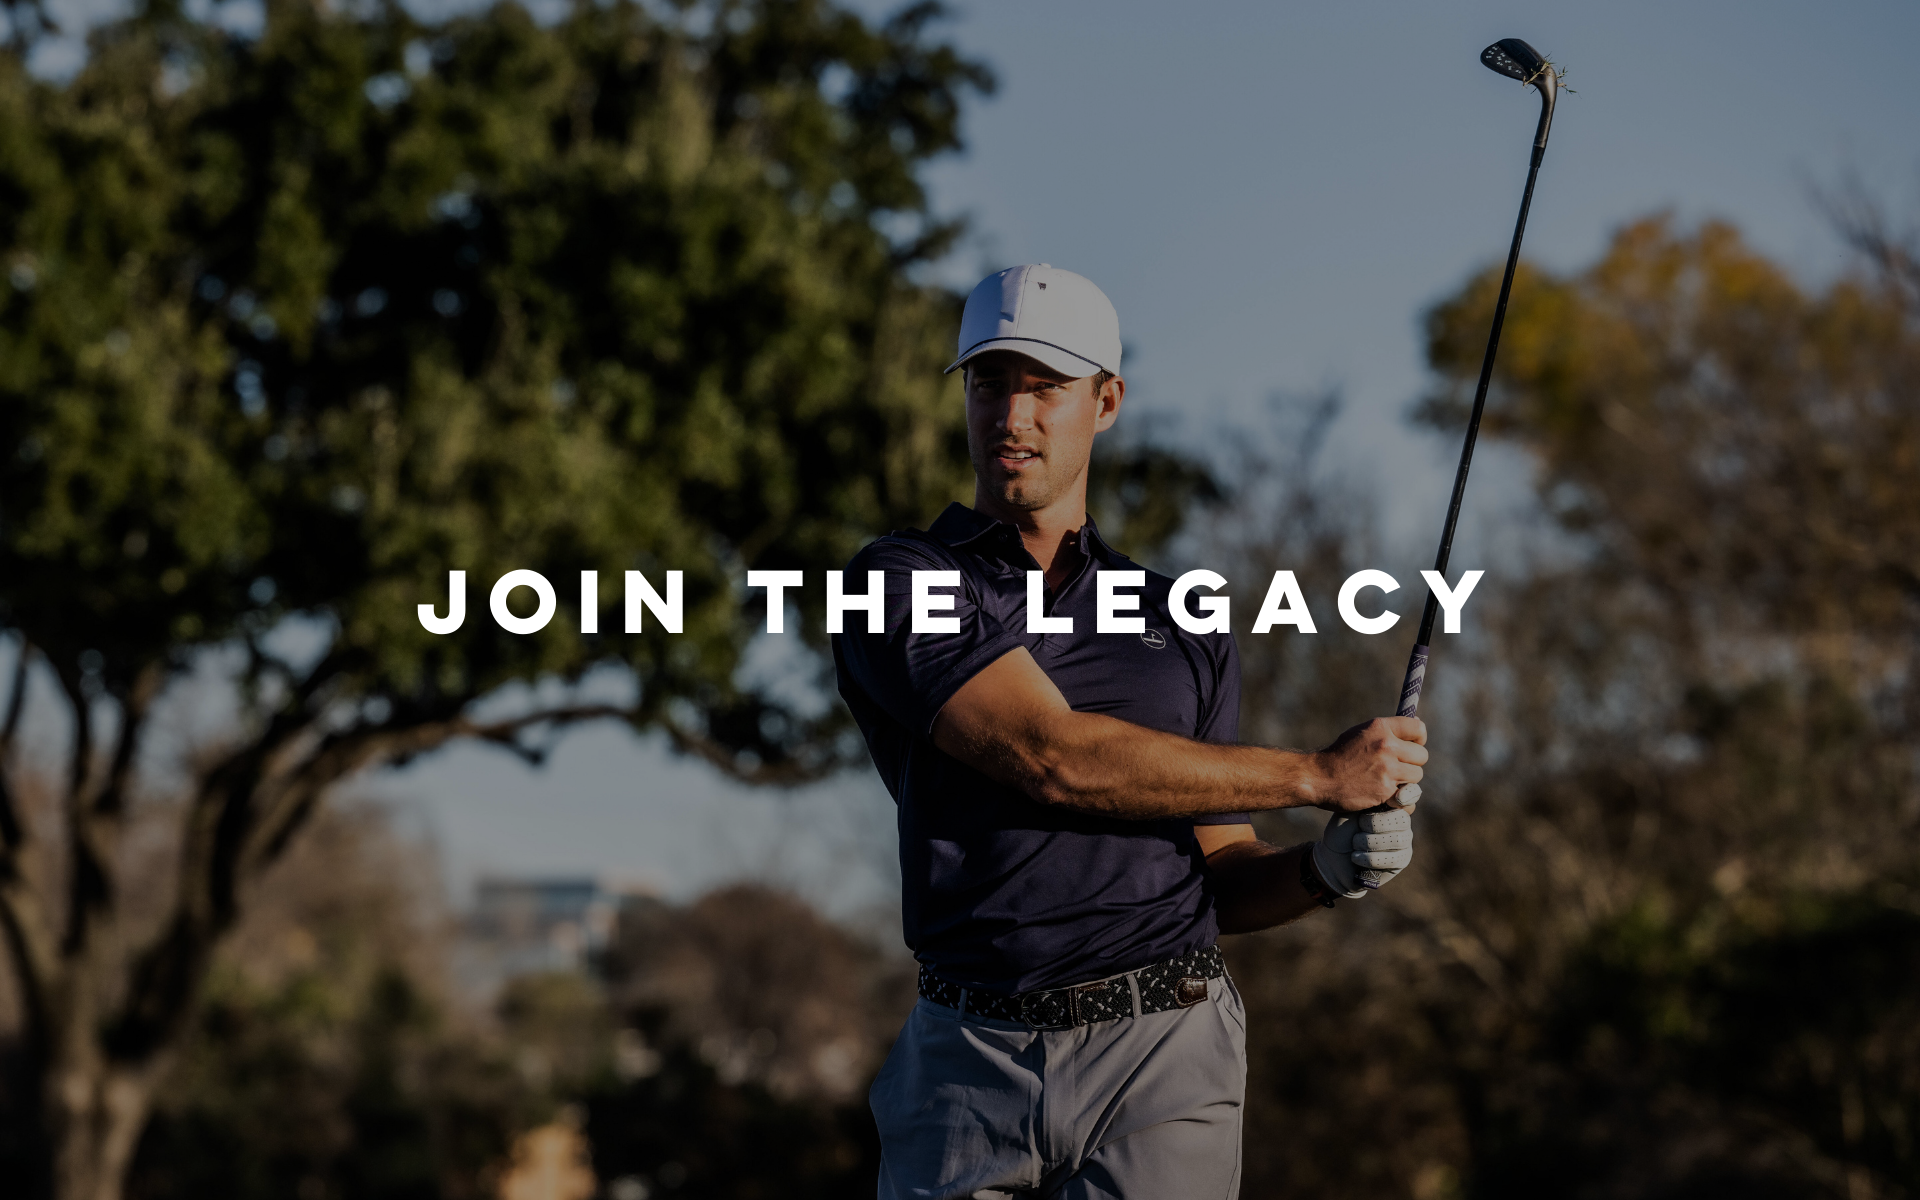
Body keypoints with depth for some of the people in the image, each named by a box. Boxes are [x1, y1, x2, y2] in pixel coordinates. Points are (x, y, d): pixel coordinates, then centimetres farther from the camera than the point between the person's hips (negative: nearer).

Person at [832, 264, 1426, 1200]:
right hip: (972, 1064, -1)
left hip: (1162, 1061, 2)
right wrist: (1318, 774, -10)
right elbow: (1052, 756, -12)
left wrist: (1327, 868, -4)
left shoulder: (1186, 627, 16)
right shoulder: (900, 584, 2)